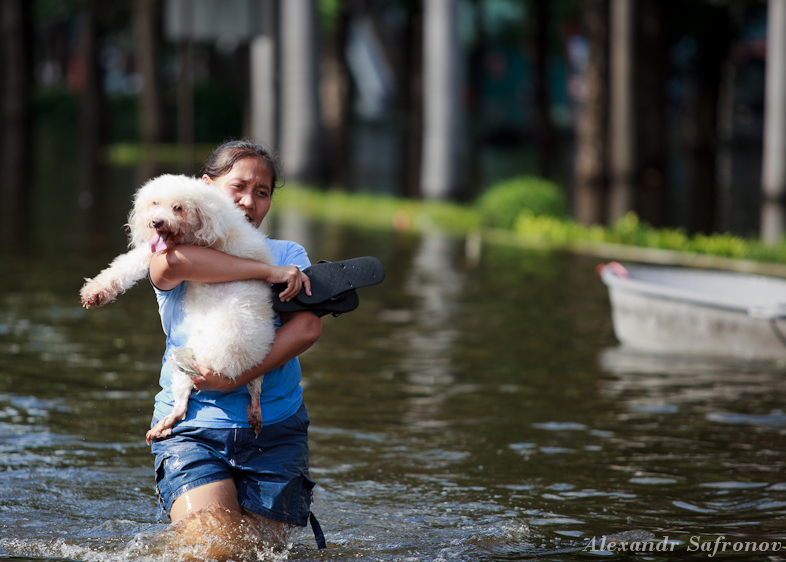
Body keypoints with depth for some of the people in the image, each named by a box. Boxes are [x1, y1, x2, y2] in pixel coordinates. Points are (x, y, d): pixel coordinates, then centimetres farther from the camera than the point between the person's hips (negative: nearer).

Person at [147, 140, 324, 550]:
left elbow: (307, 327, -9)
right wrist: (267, 272, -23)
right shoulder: (184, 245, 2)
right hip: (192, 427, -2)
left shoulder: (288, 255, 9)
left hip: (274, 428, 2)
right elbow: (171, 260, -26)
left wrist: (236, 378, -21)